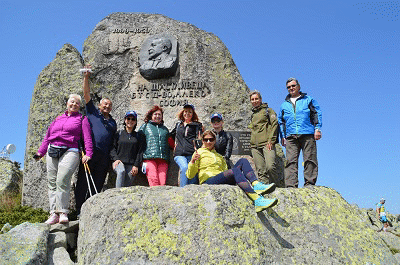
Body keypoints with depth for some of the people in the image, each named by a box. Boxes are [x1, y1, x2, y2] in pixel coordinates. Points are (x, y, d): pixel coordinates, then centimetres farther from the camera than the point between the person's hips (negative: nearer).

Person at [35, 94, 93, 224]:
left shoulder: (82, 119, 12)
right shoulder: (58, 119, 24)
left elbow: (87, 138, 1)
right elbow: (47, 136, 26)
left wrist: (88, 154, -12)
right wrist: (40, 152, 19)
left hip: (70, 152, -5)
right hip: (52, 152, 5)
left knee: (62, 180, -20)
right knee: (52, 182, -1)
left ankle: (63, 212, -15)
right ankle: (54, 213, 0)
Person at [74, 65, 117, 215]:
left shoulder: (113, 123, 23)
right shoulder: (92, 112, 15)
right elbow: (86, 94, 6)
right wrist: (86, 77, -4)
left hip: (104, 156, 3)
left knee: (97, 184, 2)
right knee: (83, 182, -5)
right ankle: (80, 211, -1)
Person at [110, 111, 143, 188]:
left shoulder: (138, 136, 15)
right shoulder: (119, 134, 12)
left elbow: (140, 152, 10)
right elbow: (112, 148, 8)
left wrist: (136, 165, -1)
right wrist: (116, 159, -8)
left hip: (131, 165, 2)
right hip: (119, 162, -1)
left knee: (127, 185, -9)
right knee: (121, 171, -33)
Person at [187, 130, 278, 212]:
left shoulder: (219, 156, 31)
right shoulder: (199, 153, 14)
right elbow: (190, 175, 4)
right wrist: (192, 161, -14)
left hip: (224, 182, 6)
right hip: (208, 182, -6)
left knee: (243, 161, -13)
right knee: (235, 171, -32)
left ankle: (257, 185, -37)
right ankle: (258, 201, -48)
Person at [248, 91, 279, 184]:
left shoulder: (268, 110, 8)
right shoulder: (253, 114, 26)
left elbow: (274, 124, -3)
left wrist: (271, 140, -12)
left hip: (266, 143, -5)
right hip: (255, 146, 6)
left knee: (270, 167, -20)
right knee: (261, 171, -1)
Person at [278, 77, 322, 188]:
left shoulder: (308, 100, 17)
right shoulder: (284, 105, 25)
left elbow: (317, 113, 9)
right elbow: (280, 121, 25)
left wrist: (317, 129, -4)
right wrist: (282, 136, 15)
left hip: (307, 134, -2)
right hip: (291, 136, 2)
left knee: (309, 159, -6)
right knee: (290, 161, -8)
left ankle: (310, 182, -1)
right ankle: (291, 185, -10)